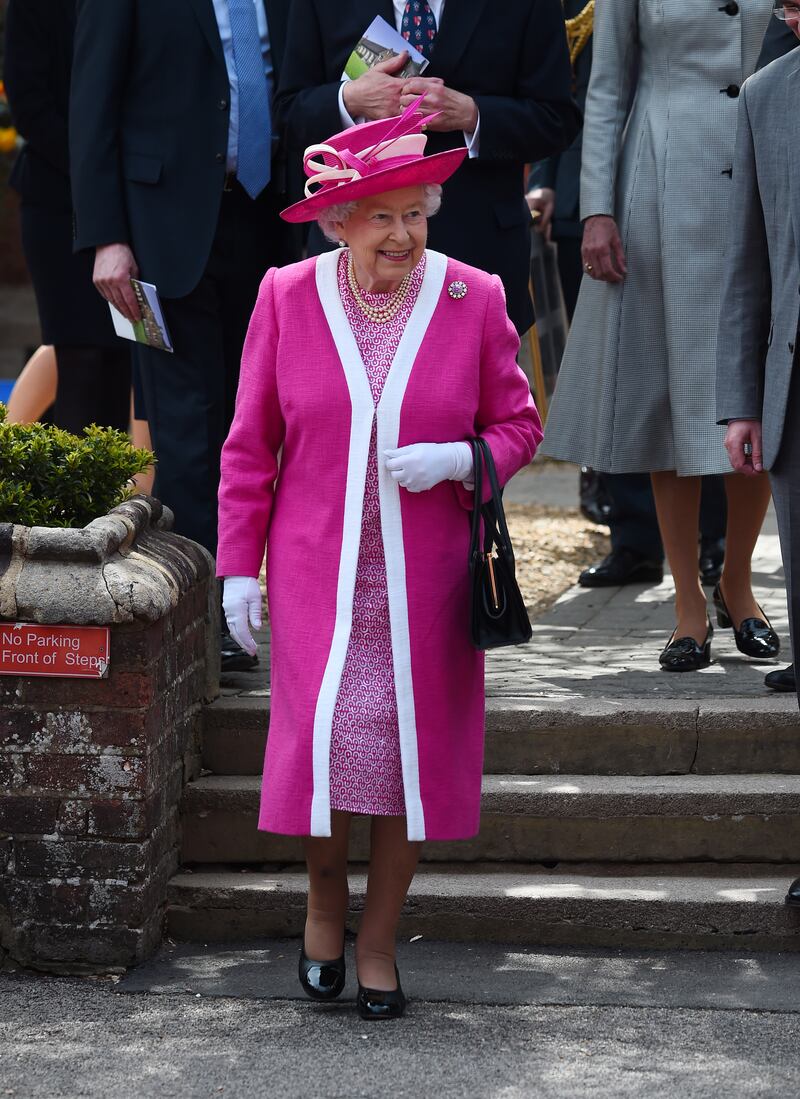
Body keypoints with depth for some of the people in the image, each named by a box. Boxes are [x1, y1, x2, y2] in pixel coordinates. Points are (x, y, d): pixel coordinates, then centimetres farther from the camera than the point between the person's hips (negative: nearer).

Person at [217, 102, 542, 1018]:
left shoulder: (473, 301, -1)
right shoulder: (287, 298, -1)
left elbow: (518, 425, 7)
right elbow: (250, 445, 5)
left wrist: (456, 460, -14)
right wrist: (239, 564, 2)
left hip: (425, 578, 1)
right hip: (317, 572, -1)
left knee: (410, 749, 1)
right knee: (323, 740, -11)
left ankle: (379, 940, 19)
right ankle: (323, 897, 19)